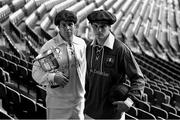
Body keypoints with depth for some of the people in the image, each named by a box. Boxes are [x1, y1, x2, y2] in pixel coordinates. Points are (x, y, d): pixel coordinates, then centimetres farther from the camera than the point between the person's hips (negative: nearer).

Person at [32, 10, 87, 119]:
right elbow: (36, 71, -12)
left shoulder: (81, 44, 1)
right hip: (57, 102, -4)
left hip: (78, 99, 4)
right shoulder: (49, 46, -12)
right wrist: (53, 77, -28)